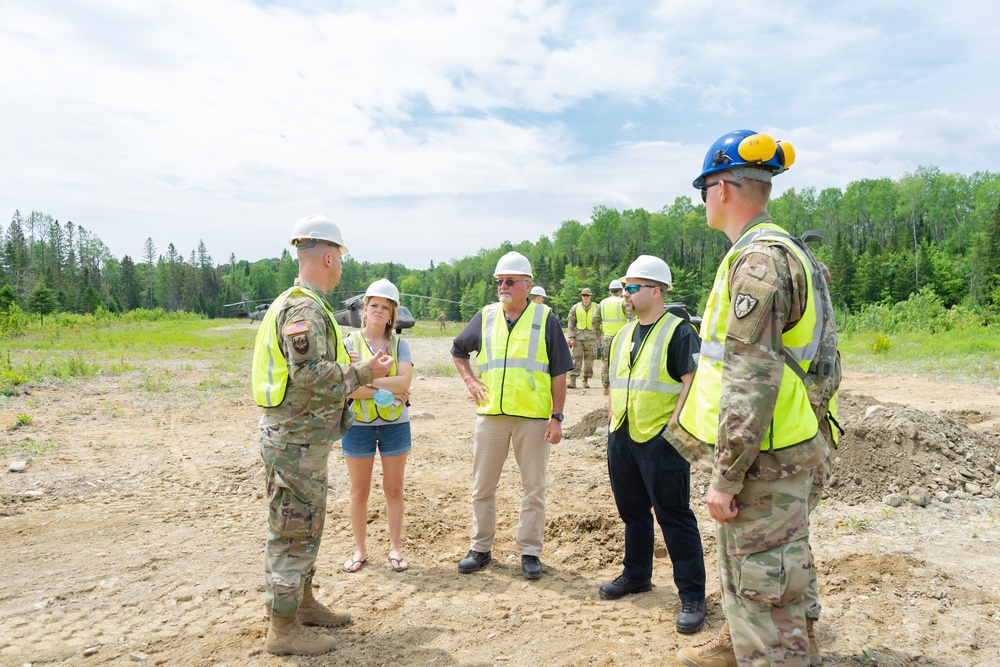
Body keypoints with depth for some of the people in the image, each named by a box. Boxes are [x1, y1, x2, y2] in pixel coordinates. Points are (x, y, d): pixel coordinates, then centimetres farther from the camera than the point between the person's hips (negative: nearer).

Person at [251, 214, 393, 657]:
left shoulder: (296, 303, 14)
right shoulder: (305, 309, -19)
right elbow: (310, 373, -29)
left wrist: (354, 379, 16)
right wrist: (363, 373, -18)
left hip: (298, 436, 11)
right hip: (297, 440, -11)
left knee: (307, 525, 21)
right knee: (293, 531, 1)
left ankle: (303, 604, 37)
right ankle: (284, 630, 16)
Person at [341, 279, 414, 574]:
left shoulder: (399, 345, 2)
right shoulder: (349, 343, -2)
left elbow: (405, 381, -14)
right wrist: (387, 393, -17)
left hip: (395, 424, 1)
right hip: (358, 425, -1)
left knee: (394, 489, 9)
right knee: (359, 492, 9)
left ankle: (394, 549, 22)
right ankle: (360, 550, 24)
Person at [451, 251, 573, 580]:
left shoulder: (545, 319, -1)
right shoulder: (485, 316, 7)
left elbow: (558, 374, -1)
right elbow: (458, 351, 23)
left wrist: (557, 417, -6)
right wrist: (470, 381, 7)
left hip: (534, 417, -3)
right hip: (490, 414, 3)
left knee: (533, 488, 7)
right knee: (482, 487, 10)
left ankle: (529, 552, 20)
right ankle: (481, 548, 25)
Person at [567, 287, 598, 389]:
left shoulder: (596, 308, 8)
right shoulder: (575, 308, 6)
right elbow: (571, 323, 5)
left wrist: (599, 334, 8)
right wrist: (571, 337, -2)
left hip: (591, 337, 1)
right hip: (578, 337, -1)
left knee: (589, 360, 3)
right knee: (576, 358, -7)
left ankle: (586, 380, 12)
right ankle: (573, 380, -9)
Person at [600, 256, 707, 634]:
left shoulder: (679, 332, -10)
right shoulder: (623, 335, 14)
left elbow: (692, 383, -15)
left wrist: (672, 426, -18)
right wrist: (613, 417, 11)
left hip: (660, 440, -7)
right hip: (621, 437, 8)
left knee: (674, 517, -1)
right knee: (633, 511, 18)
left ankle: (692, 596, 11)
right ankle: (637, 575, 36)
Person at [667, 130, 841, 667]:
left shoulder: (757, 260, -19)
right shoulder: (785, 251, 15)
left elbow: (752, 381, -25)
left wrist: (725, 477, -20)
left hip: (766, 458, -11)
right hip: (782, 444, 11)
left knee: (764, 587, -1)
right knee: (740, 556, 26)